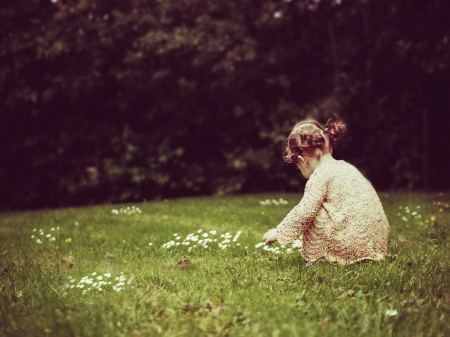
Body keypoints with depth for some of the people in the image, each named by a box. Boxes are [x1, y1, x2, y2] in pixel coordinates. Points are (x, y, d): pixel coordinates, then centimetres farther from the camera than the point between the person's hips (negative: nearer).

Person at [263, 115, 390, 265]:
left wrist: (278, 233, 0)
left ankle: (317, 257, 4)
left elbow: (303, 213, -13)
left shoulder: (321, 175, -9)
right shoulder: (345, 167, 17)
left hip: (354, 245, -9)